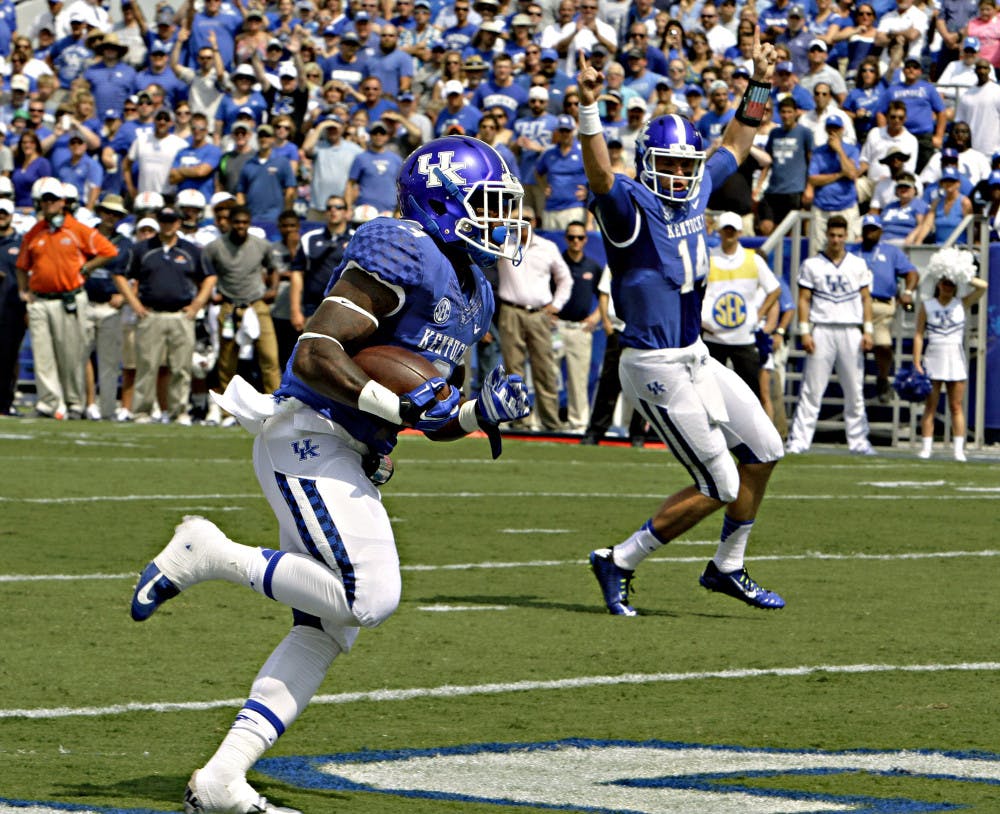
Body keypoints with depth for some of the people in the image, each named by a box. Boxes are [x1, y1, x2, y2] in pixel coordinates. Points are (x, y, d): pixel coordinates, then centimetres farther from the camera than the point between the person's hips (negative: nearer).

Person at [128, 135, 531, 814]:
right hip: (308, 437, -10)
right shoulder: (402, 255, -14)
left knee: (327, 628, 6)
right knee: (371, 597, -20)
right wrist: (400, 406, -25)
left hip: (352, 462, 10)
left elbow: (430, 416, 22)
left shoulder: (472, 292, 17)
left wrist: (481, 414, 2)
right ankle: (212, 555, -6)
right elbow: (315, 354, -21)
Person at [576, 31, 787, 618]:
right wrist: (589, 110, -51)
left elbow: (737, 145, 25)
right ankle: (620, 563, 5)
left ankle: (728, 568, 28)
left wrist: (760, 86, 21)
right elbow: (600, 177, -37)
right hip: (657, 369, -9)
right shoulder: (631, 205, -15)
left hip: (696, 358, 9)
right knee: (719, 487, -6)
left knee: (763, 452, 14)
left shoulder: (696, 191, 8)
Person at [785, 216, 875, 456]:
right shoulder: (812, 265, 5)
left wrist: (868, 330, 2)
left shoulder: (858, 265, 11)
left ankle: (858, 441, 10)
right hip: (822, 330, -2)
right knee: (811, 390, -5)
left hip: (851, 331, 2)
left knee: (855, 391, 4)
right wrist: (804, 332, -7)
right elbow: (804, 299, 3)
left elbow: (866, 298, 12)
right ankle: (798, 441, -6)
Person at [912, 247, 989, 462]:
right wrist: (916, 363, -7)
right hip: (933, 359, -1)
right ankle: (926, 447, 1)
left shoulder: (962, 304, 5)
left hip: (956, 359, 1)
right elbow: (919, 334, 0)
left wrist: (965, 278, -3)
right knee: (930, 406, 0)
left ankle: (959, 449, 0)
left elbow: (983, 286, -6)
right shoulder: (927, 305, 3)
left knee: (956, 406, 1)